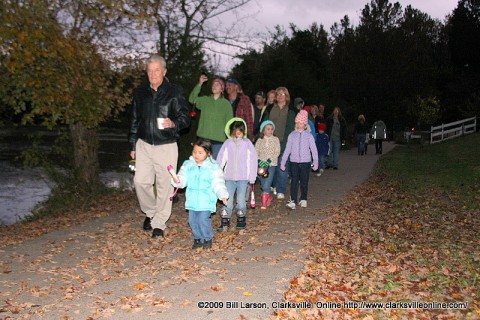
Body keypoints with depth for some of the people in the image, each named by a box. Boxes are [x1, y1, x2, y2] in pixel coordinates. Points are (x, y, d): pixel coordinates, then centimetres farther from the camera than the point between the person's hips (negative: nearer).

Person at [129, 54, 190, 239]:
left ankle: (159, 224, 13)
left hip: (166, 146, -3)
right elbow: (135, 121, 17)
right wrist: (132, 145, 16)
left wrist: (174, 123, -26)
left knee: (164, 185, 0)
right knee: (141, 181, -3)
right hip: (144, 145, 3)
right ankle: (150, 212, 24)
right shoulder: (140, 93, 10)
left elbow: (185, 117, -3)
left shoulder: (174, 92, -2)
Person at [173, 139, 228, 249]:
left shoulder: (213, 167, -4)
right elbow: (183, 179, 4)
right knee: (192, 220, 7)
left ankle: (207, 238, 14)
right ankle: (197, 238, 27)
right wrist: (177, 181, -18)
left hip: (206, 201, -4)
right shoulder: (188, 165, 5)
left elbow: (218, 183, -5)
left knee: (203, 220, -10)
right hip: (192, 200, 4)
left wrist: (223, 195, -15)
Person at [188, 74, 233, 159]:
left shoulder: (226, 104, 5)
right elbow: (192, 99, -3)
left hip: (218, 139, -2)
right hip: (204, 138, 2)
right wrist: (199, 84, -10)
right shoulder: (205, 100, 11)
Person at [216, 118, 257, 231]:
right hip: (229, 177, 1)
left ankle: (241, 220, 20)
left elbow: (253, 160, 0)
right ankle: (225, 221, 11)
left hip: (243, 177, -1)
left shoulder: (247, 143, -1)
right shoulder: (228, 143, 1)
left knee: (241, 199, 6)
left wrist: (252, 177, -2)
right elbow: (221, 159, 2)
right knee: (227, 199, 2)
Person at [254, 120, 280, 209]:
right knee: (263, 185, 11)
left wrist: (269, 160, -16)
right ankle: (269, 197, 34)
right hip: (261, 165, 3)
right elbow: (255, 152, 3)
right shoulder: (260, 140, 7)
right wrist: (259, 161, -13)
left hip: (271, 165, -3)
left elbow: (277, 152, -5)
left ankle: (264, 203, -7)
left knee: (266, 185, -13)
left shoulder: (275, 139, 2)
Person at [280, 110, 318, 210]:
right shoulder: (292, 135, 3)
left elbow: (314, 149, 2)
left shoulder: (309, 135, 1)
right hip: (294, 162, 0)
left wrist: (315, 162, -3)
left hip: (305, 162, 0)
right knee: (294, 182, -5)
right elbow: (287, 150, 5)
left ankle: (303, 200, 24)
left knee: (304, 182, 8)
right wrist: (283, 162, 4)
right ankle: (292, 201, -7)